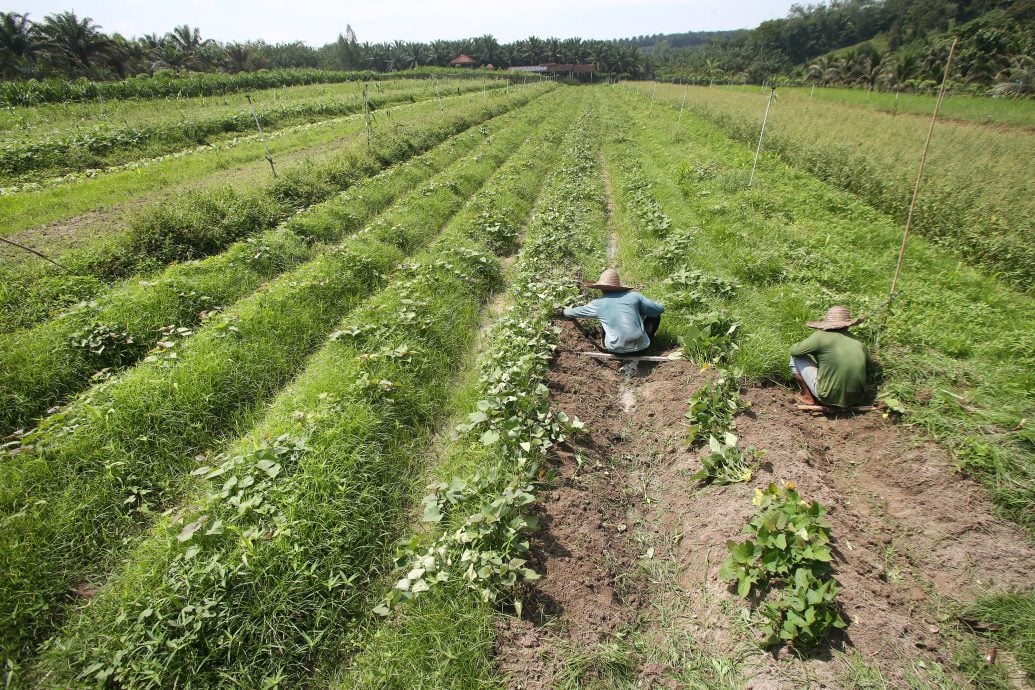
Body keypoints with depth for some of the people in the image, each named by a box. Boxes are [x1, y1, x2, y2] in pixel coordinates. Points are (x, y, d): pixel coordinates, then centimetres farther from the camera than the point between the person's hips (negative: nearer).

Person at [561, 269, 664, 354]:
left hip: (617, 349, 2)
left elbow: (570, 313, 18)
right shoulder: (634, 296, 3)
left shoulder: (598, 304, 3)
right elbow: (660, 309, 12)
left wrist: (566, 310, 43)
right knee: (655, 315, 21)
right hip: (640, 346, -1)